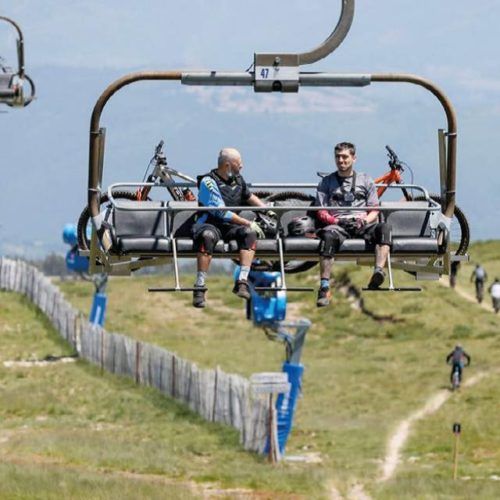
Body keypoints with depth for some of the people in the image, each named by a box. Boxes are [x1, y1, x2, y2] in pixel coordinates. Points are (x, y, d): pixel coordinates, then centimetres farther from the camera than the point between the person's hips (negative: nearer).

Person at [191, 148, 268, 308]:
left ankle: (242, 282, -34)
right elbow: (222, 212, -18)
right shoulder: (208, 182, -11)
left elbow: (249, 197, 33)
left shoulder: (237, 179, 11)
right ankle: (199, 288, -40)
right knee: (208, 236, -39)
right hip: (210, 224, -6)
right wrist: (248, 223, -19)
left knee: (250, 233, -25)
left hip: (231, 228, 6)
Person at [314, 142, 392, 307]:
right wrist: (337, 221, -8)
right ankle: (324, 288, -44)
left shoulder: (365, 181, 22)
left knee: (384, 228, -31)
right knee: (329, 234, -38)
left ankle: (378, 272, -52)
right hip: (337, 225, -1)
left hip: (362, 226, 1)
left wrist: (366, 220, -8)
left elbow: (374, 211, 16)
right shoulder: (327, 182, 21)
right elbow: (321, 213, 11)